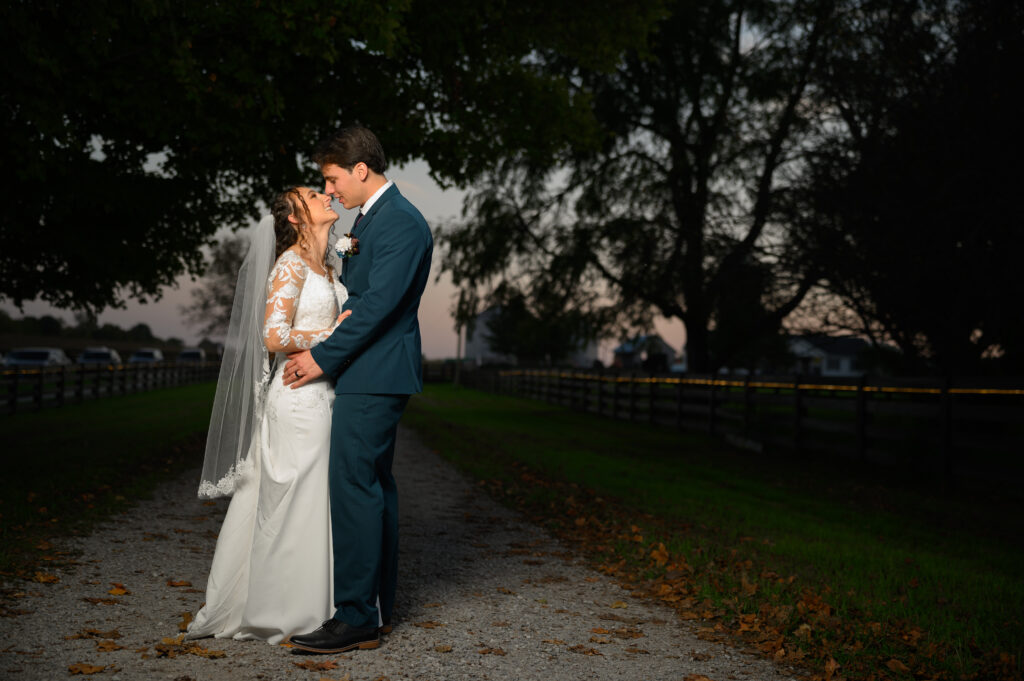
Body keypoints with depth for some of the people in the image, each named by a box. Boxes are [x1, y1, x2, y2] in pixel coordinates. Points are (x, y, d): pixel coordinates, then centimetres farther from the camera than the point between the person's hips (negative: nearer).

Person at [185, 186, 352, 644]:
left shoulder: (326, 268, 16)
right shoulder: (290, 264, -10)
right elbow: (274, 337, -19)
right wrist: (333, 334, -13)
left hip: (323, 397, 9)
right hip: (300, 397, -9)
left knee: (314, 501, 12)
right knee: (295, 504, -1)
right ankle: (286, 613, 10)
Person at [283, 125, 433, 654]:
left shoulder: (401, 223, -15)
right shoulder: (371, 217, 17)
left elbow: (379, 304, -21)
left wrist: (323, 358, -16)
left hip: (374, 375, -11)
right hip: (371, 374, 11)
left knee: (352, 484, -12)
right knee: (374, 484, 14)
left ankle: (357, 618, -8)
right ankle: (377, 602, 23)